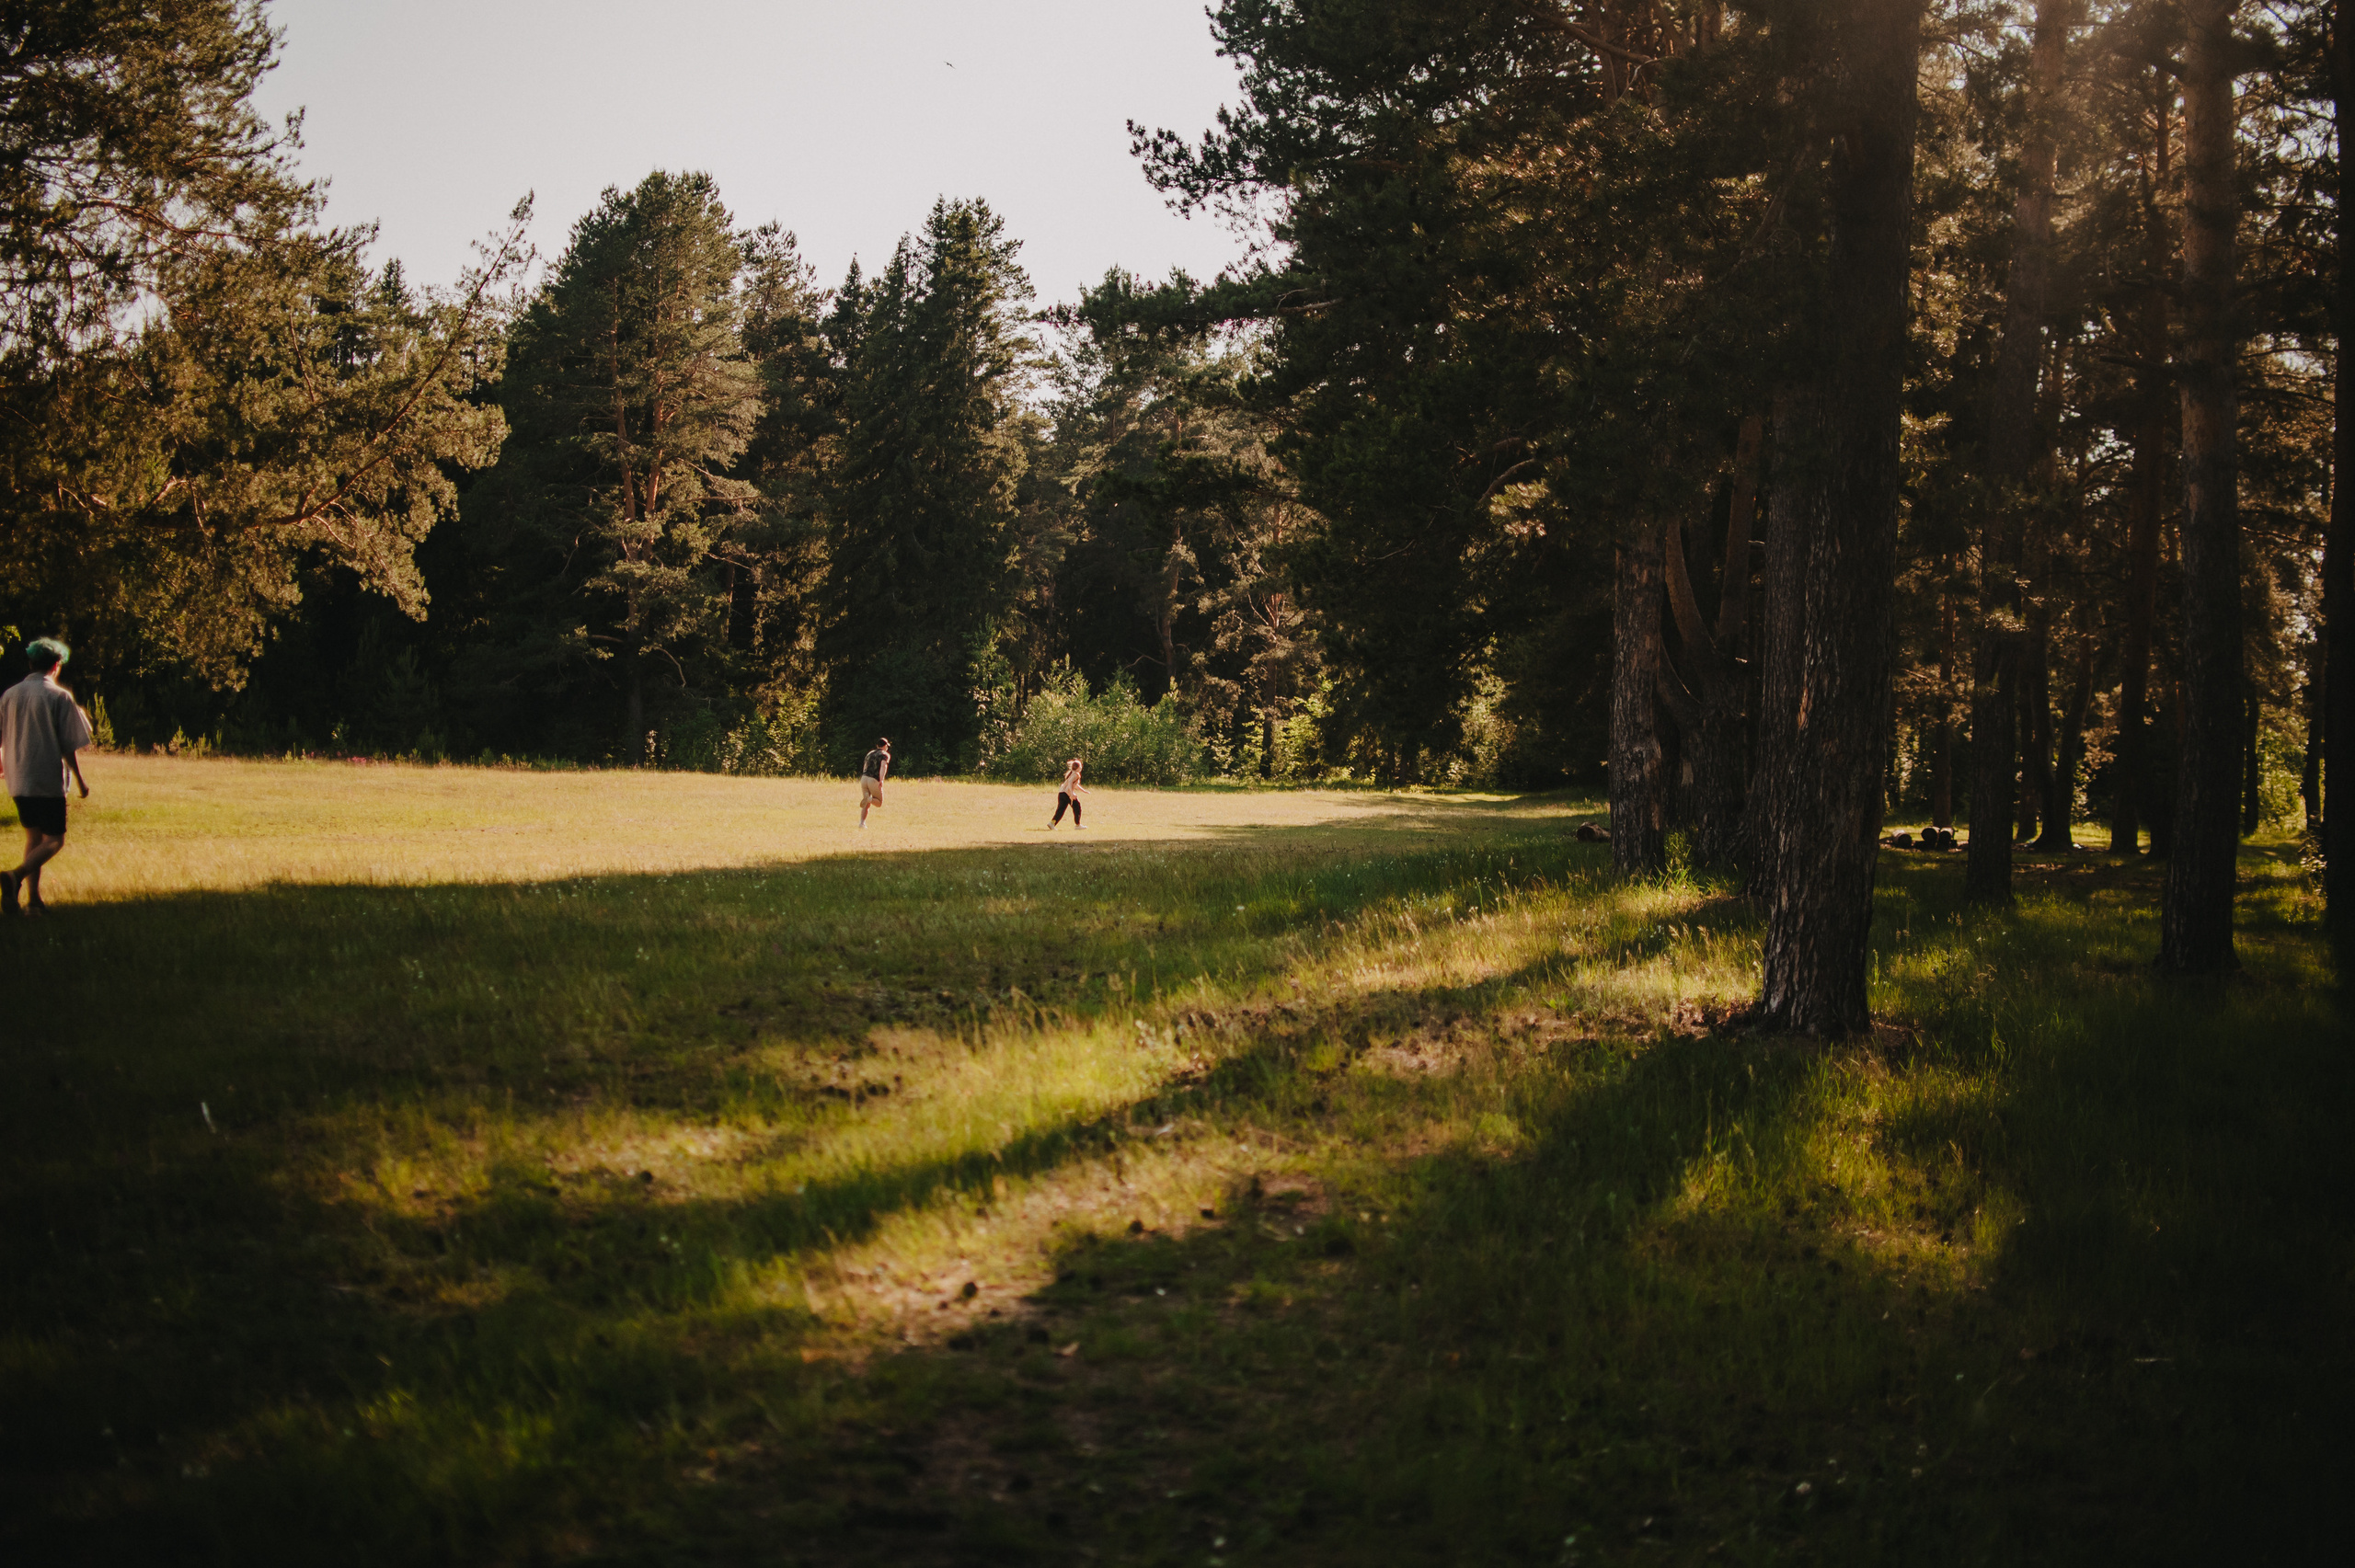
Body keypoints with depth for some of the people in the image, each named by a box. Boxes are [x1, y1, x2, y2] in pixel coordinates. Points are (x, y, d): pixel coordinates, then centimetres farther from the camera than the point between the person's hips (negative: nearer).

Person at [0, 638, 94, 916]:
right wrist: (79, 780, 1)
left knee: (33, 836, 16)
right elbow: (68, 745, -9)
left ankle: (33, 898, 13)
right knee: (54, 840, 0)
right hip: (49, 779, -5)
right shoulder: (59, 697, -9)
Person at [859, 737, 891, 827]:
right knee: (879, 803, 8)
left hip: (864, 778, 5)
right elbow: (883, 766, -16)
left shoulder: (870, 753, 23)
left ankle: (862, 823, -4)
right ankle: (870, 799, -25)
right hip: (874, 780, -5)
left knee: (867, 805, 13)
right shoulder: (885, 754, 4)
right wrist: (881, 780, -28)